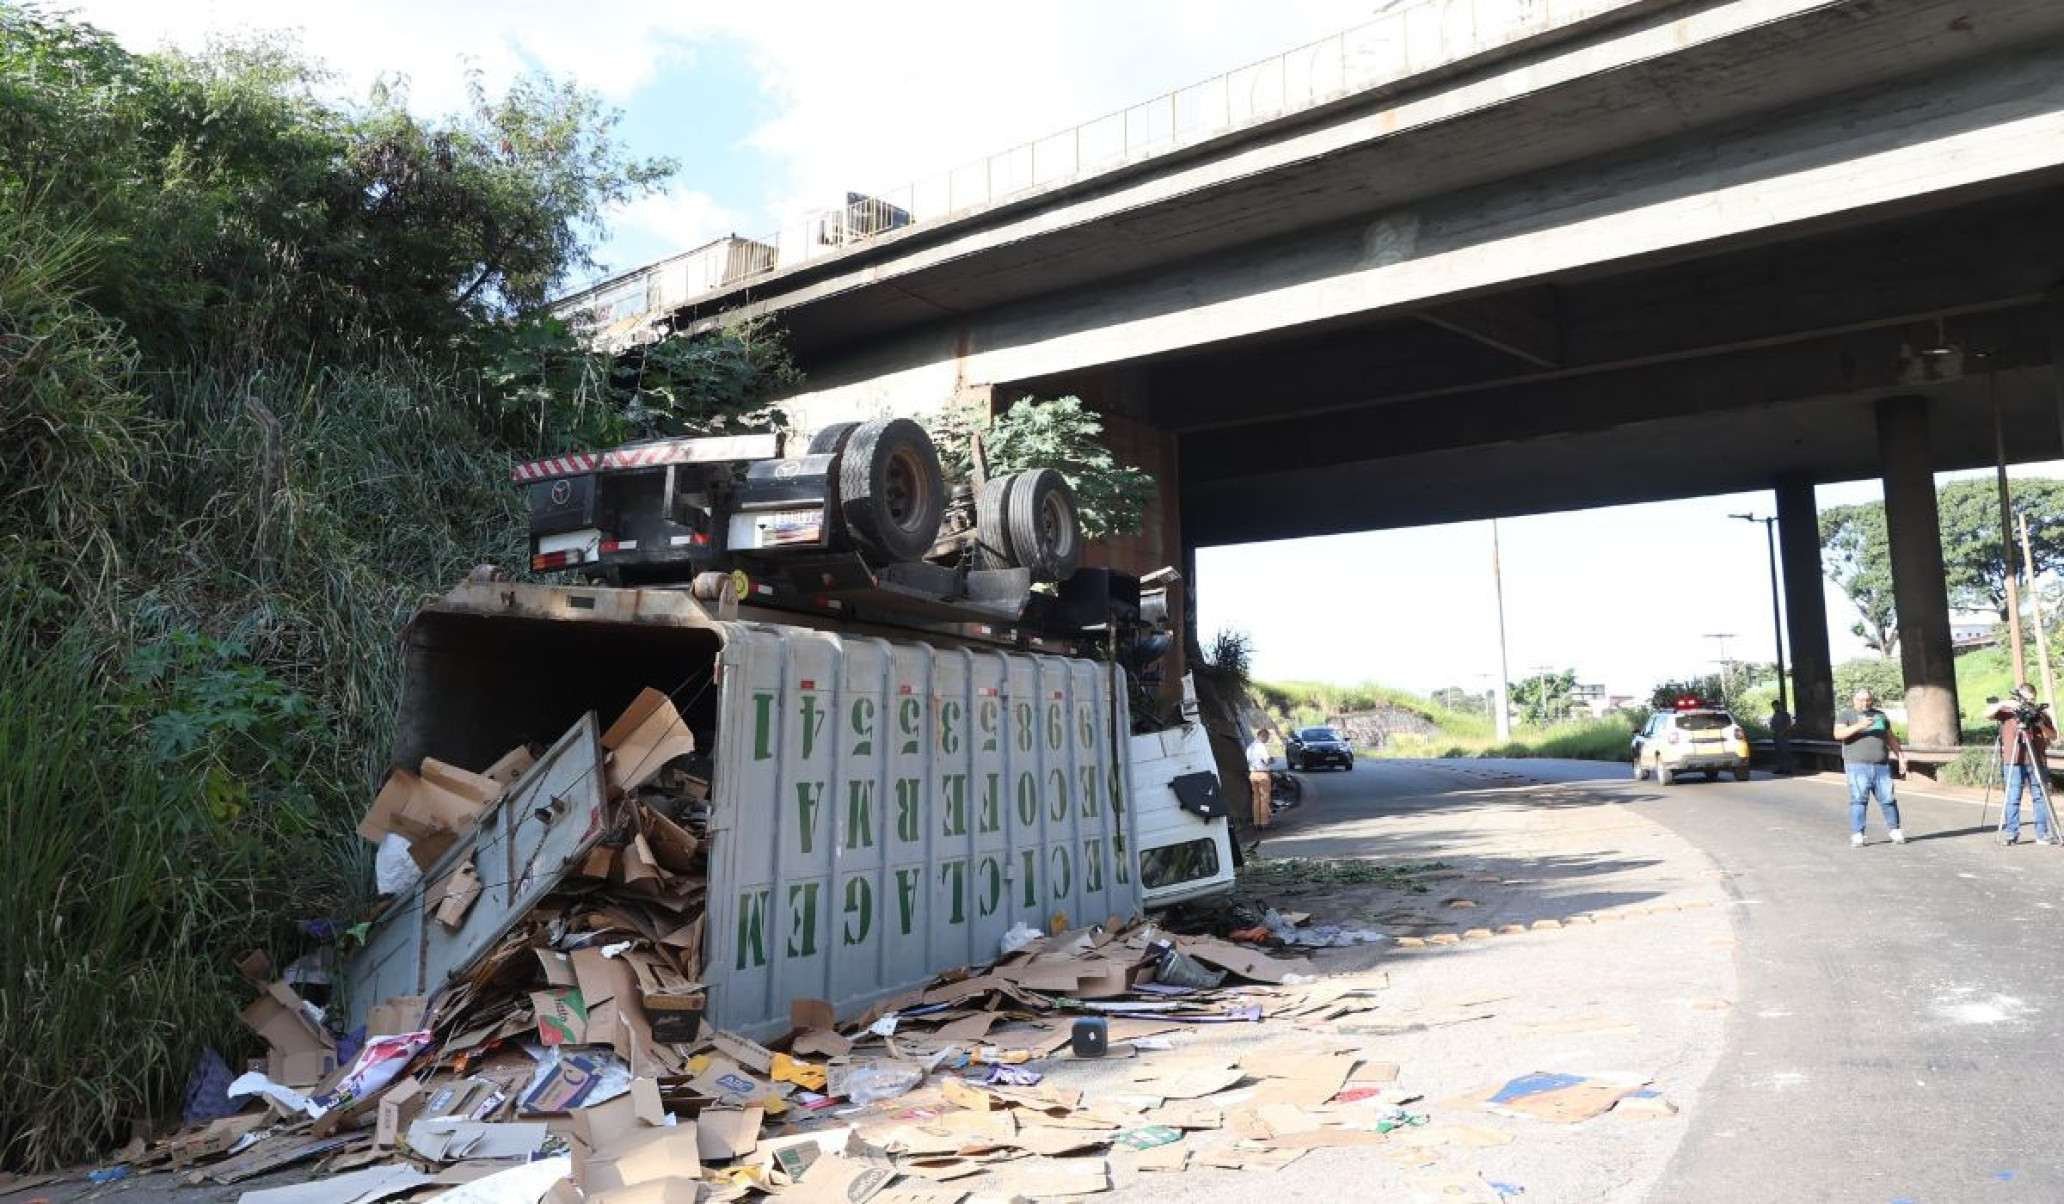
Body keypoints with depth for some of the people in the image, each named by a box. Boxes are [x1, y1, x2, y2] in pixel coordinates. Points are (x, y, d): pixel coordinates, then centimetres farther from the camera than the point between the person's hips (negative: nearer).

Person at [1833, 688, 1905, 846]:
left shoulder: (1880, 715, 17)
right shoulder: (1845, 715, 3)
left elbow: (1890, 738, 23)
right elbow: (1838, 734, -13)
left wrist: (1900, 756, 16)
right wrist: (1859, 726, -24)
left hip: (1882, 766, 4)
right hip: (1858, 766, -4)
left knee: (1888, 799, 2)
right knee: (1859, 800, -8)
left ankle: (1896, 832, 18)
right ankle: (1857, 836, -6)